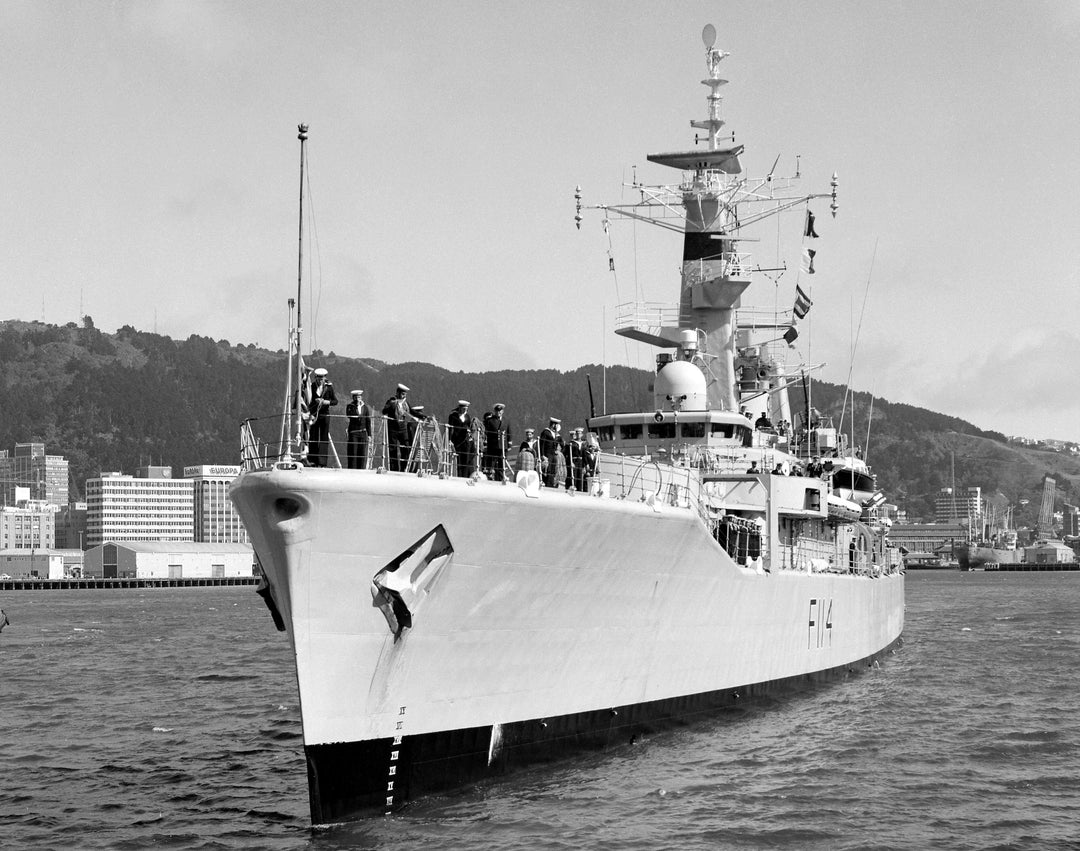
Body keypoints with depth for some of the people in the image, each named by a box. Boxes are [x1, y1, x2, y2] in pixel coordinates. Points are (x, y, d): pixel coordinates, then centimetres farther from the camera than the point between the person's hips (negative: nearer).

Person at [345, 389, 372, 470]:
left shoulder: (366, 407, 10)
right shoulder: (350, 407, 7)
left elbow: (368, 422, 9)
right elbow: (349, 416, -12)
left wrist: (369, 435, 4)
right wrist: (356, 406, -11)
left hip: (363, 433, 1)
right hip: (353, 432, -1)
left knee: (363, 453, -2)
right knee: (353, 453, -5)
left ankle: (362, 470, 0)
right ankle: (352, 469, -3)